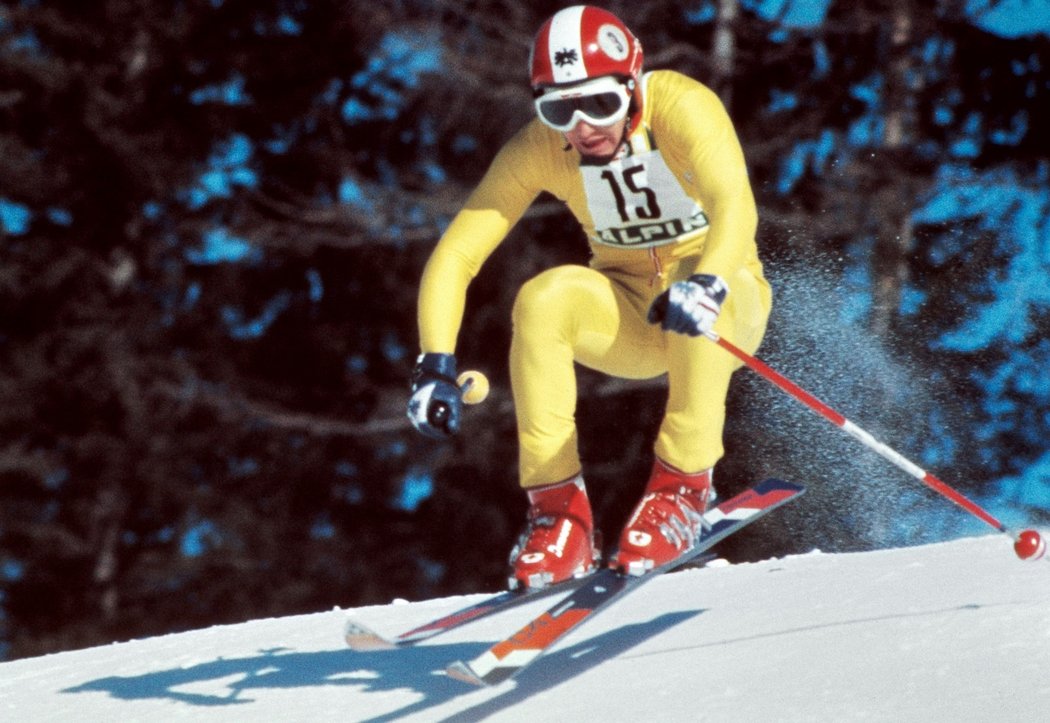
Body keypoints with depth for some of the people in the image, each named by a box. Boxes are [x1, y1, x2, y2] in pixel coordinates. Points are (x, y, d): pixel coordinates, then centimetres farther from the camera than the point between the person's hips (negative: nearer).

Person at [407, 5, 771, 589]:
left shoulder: (680, 107, -23)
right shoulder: (538, 150, -14)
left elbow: (735, 207, -39)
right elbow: (455, 256, -14)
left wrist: (706, 285, -59)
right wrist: (436, 364, -28)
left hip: (730, 306, -3)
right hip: (628, 319, 3)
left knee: (697, 294, -38)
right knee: (543, 299, -29)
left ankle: (681, 487, -23)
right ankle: (559, 507, -22)